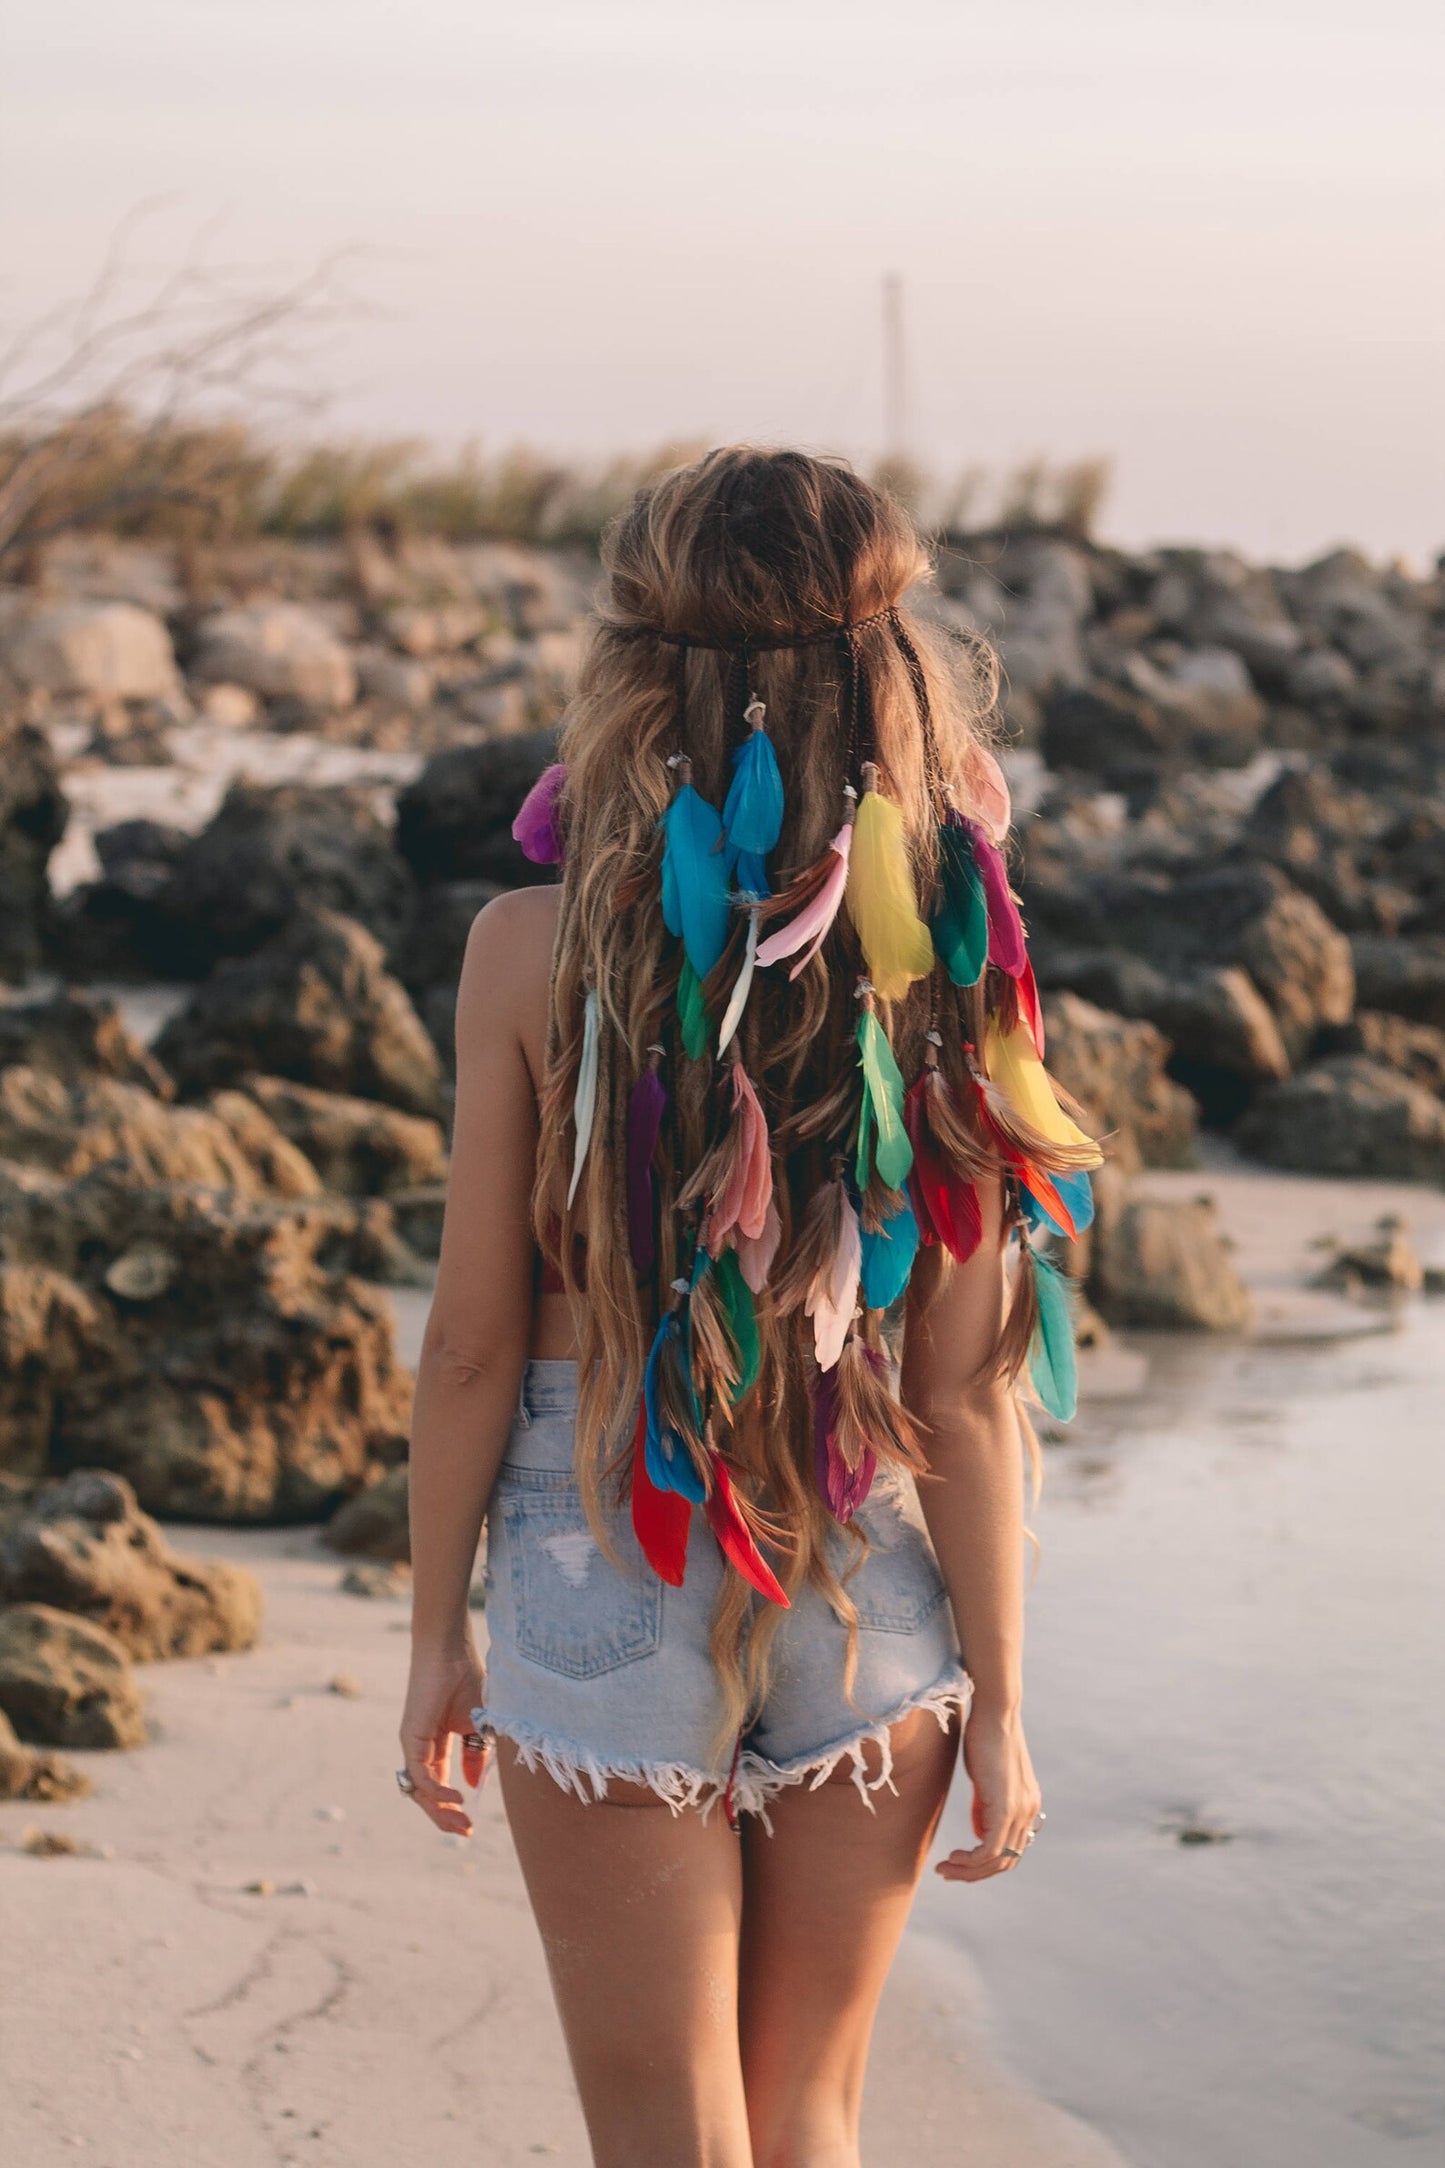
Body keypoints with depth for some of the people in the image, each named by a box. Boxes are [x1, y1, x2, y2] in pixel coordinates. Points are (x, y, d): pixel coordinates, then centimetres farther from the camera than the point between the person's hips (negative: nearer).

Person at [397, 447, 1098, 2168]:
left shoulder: (537, 949, -14)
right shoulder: (943, 964, -11)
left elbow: (474, 1340, -9)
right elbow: (963, 1398, -8)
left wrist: (436, 1634, 4)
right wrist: (998, 1696, 3)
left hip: (607, 1579, -2)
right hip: (872, 1581, 2)